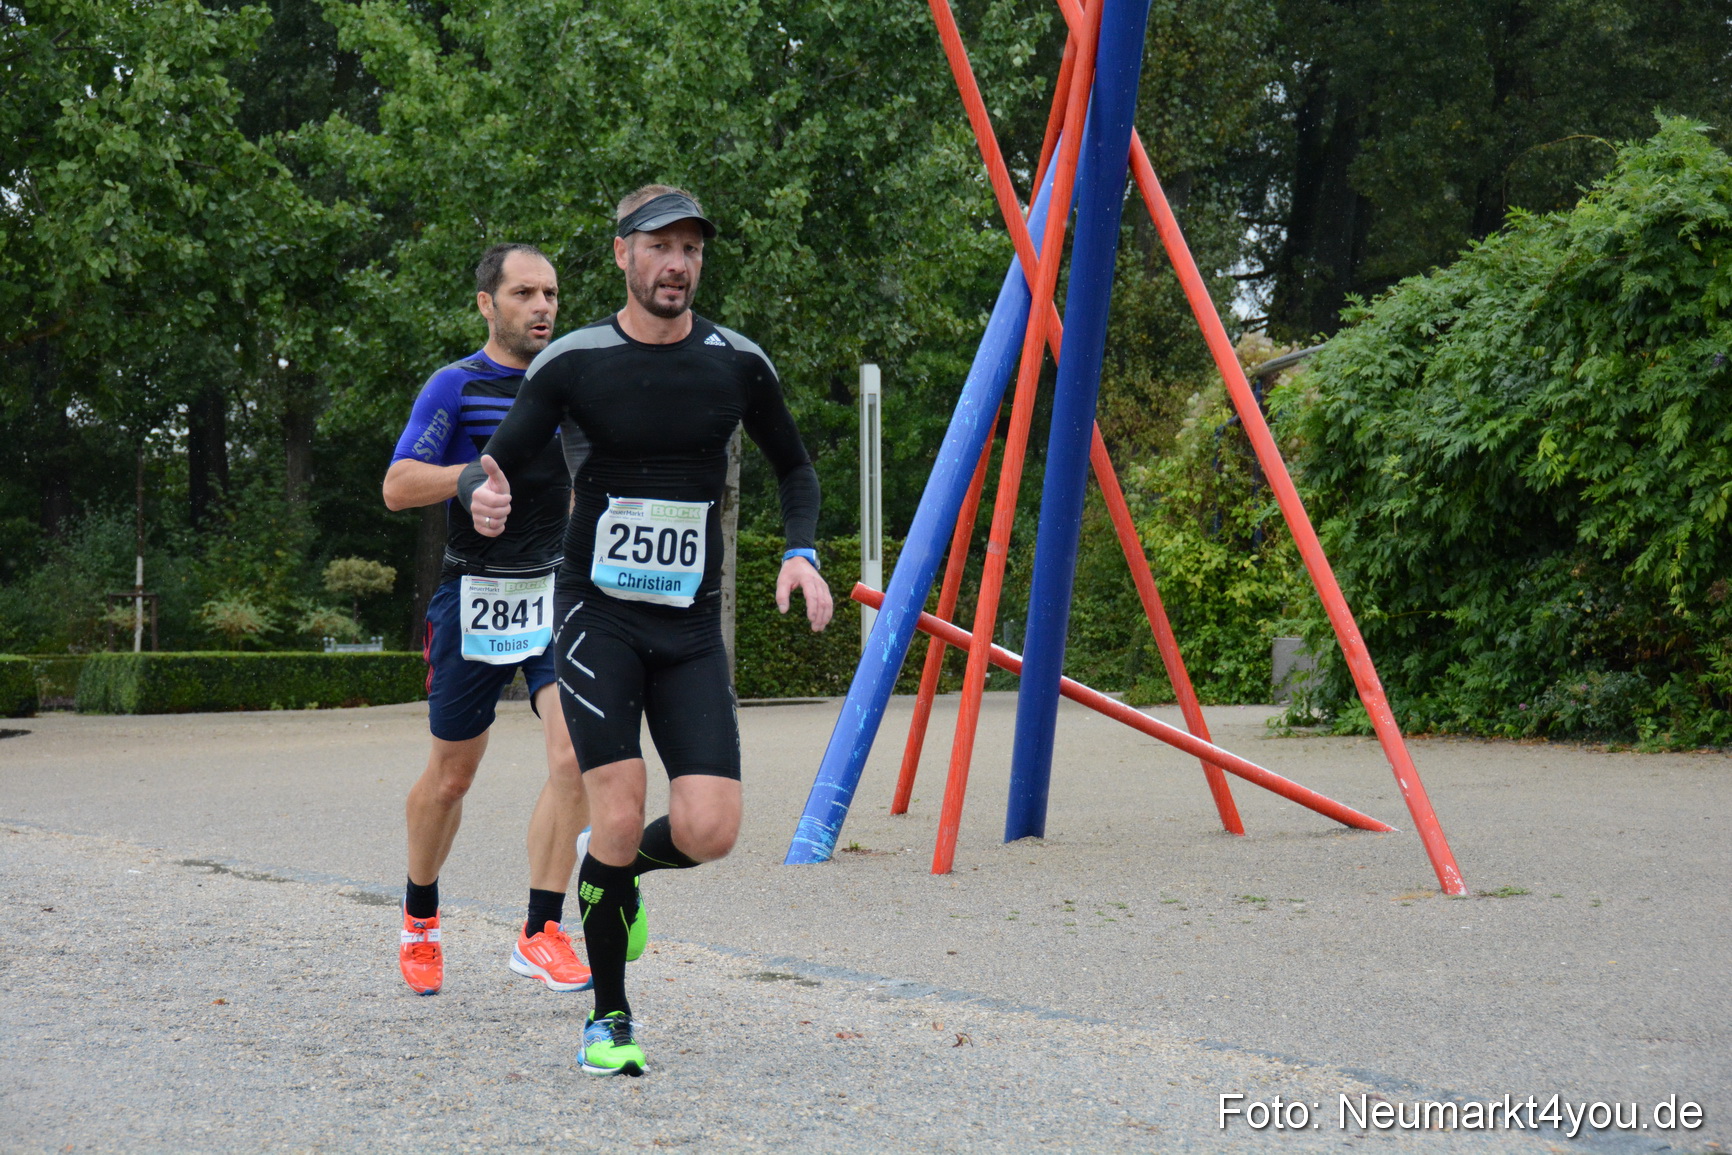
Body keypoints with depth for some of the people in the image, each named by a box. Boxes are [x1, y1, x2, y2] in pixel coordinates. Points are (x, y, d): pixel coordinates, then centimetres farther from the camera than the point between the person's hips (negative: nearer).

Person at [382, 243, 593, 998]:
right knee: (451, 776, 8)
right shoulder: (455, 388, -5)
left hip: (556, 594, 3)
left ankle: (541, 933, -8)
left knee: (574, 756, -15)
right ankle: (419, 920, 32)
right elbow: (398, 487, -14)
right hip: (475, 596, -3)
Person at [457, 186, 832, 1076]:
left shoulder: (737, 363, 2)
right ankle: (609, 1018, 8)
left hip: (691, 627, 2)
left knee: (708, 831, -10)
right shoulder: (573, 362, -5)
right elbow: (497, 466, -2)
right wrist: (485, 493, -26)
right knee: (619, 818, -13)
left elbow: (795, 470, 17)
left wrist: (801, 551, -1)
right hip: (597, 615, -2)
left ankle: (617, 871, 27)